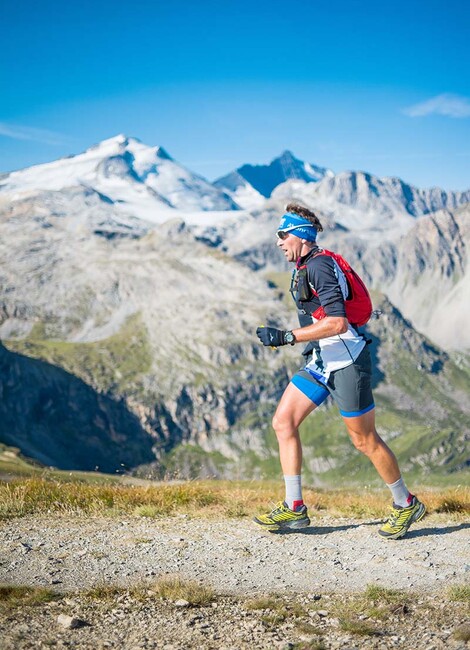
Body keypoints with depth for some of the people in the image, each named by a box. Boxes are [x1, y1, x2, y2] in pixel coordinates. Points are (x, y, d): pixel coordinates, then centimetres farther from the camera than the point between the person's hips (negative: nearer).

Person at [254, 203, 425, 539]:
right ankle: (294, 508, 6)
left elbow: (337, 322, -28)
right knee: (284, 422, 1)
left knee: (365, 440, 1)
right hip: (322, 362, 10)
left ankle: (407, 505, 20)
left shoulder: (319, 266, -18)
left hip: (347, 363, -10)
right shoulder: (306, 266, 13)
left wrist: (286, 336, -27)